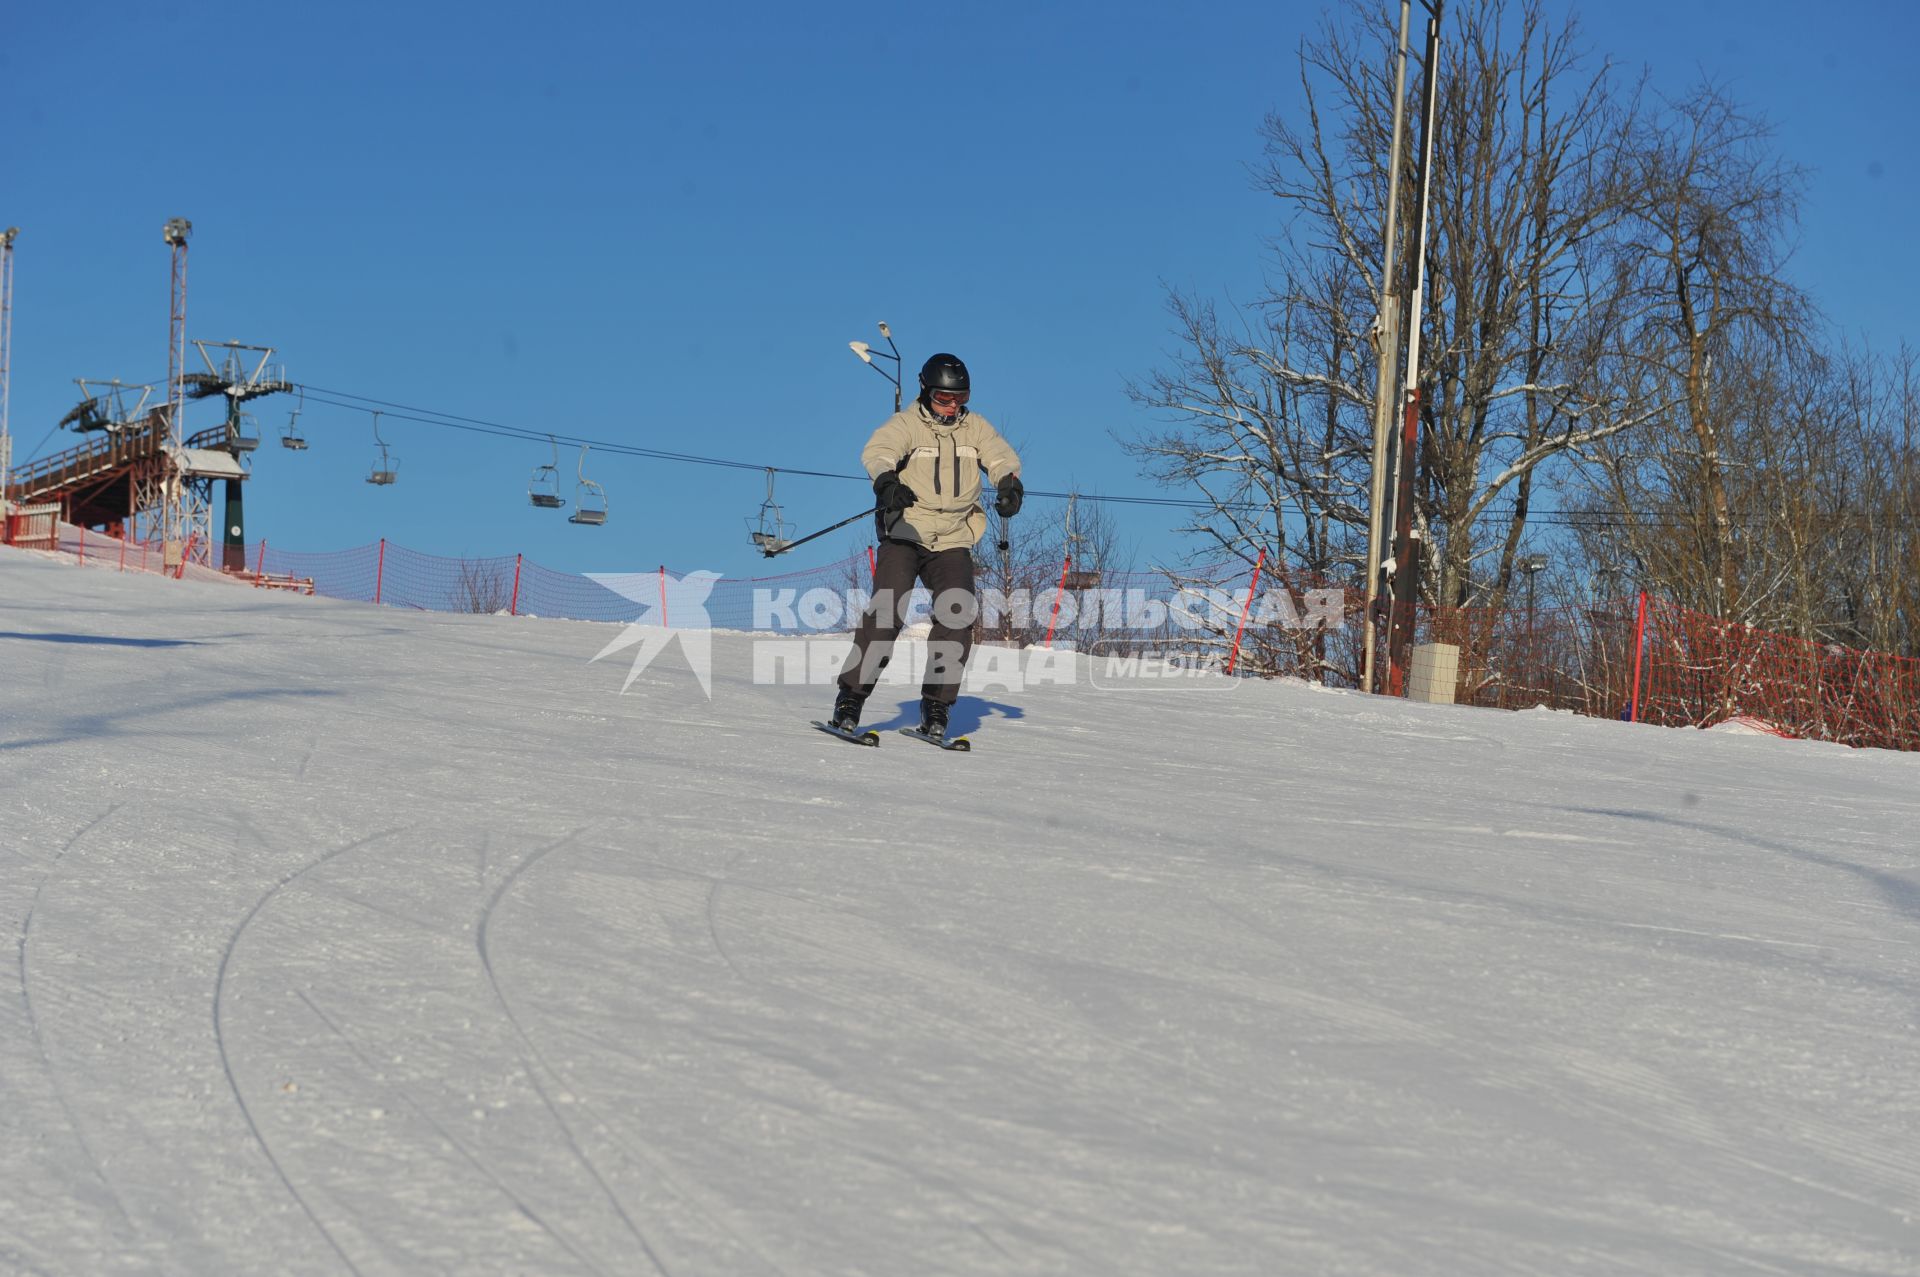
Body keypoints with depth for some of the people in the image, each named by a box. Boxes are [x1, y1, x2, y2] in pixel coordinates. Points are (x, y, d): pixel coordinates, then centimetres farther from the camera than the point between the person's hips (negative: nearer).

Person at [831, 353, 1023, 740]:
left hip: (954, 542, 4)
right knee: (887, 613, -17)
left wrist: (1009, 484, -29)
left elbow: (1001, 456, -5)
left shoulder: (974, 427, 9)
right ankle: (850, 697, -9)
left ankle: (936, 706, 0)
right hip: (905, 535, -3)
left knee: (958, 618, -12)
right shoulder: (906, 424, -4)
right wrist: (886, 481, -46)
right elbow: (877, 452, -23)